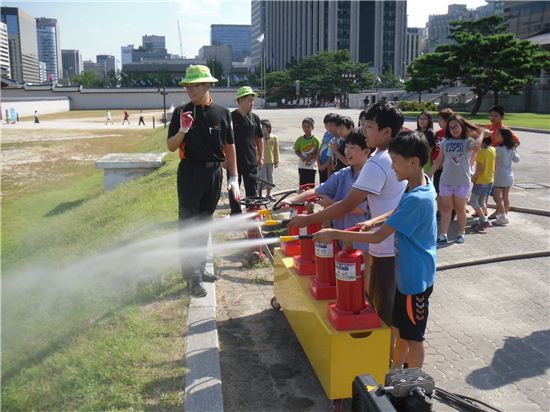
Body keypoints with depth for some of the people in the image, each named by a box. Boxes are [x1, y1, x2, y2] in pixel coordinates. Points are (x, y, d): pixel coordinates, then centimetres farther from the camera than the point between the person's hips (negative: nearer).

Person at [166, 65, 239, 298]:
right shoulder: (182, 113, -2)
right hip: (190, 173, -3)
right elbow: (171, 147, -3)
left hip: (214, 172, 3)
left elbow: (229, 147, 7)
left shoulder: (222, 113, 3)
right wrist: (183, 130, -21)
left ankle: (199, 267, 26)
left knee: (205, 222, 13)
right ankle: (192, 277, 0)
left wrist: (233, 178, 4)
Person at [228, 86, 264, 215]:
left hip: (251, 161, 3)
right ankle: (235, 215, 16)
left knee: (252, 191, 7)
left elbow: (259, 139, 14)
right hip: (234, 161, -3)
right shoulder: (230, 117, -5)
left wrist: (261, 157, 9)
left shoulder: (255, 118, 6)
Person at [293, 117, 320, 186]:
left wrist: (312, 156, -22)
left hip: (312, 166, -2)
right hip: (302, 166, 2)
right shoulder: (300, 139, 3)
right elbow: (296, 151, 6)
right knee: (302, 185, 7)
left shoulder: (316, 140, -6)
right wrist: (302, 157, -13)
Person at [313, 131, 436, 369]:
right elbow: (397, 213, 16)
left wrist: (335, 234, -24)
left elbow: (378, 237, -29)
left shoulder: (417, 199, -30)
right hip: (406, 273, 9)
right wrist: (374, 222, -2)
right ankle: (395, 370, 42)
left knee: (413, 336, 9)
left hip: (415, 278, -9)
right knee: (401, 327, 24)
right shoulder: (418, 184, 0)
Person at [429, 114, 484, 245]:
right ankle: (442, 236, 5)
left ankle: (461, 234, 25)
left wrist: (482, 133, -15)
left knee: (460, 209, 9)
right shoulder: (445, 142, 5)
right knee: (446, 208, 4)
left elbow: (476, 145, -30)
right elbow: (438, 161, 10)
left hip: (462, 182, -3)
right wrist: (429, 175, 9)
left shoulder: (468, 141, -5)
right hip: (445, 181, 3)